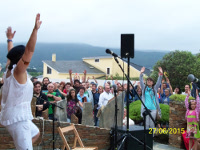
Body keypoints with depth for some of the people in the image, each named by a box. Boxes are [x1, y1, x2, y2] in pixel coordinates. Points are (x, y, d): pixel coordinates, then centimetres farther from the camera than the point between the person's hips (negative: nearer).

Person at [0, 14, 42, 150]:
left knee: (36, 134, 30)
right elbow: (30, 49, -26)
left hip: (19, 117, 10)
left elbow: (11, 54, 27)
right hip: (17, 118, -10)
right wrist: (35, 29, -31)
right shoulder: (18, 71, -15)